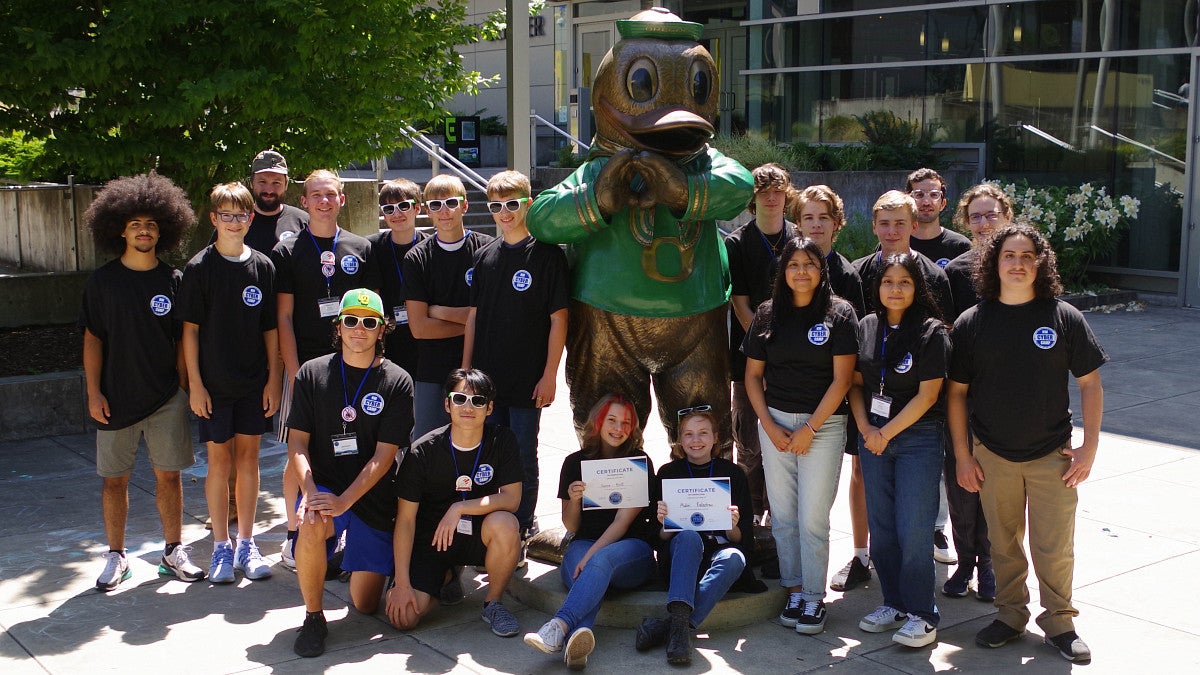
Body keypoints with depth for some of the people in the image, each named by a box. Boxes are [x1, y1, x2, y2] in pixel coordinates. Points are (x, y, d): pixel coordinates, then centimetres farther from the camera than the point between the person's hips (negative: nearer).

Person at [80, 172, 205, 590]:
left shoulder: (172, 281, 3)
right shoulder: (103, 281, 0)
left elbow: (182, 338, 7)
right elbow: (93, 338, 1)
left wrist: (184, 386, 3)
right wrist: (94, 392, -4)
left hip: (166, 395, 1)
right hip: (117, 397, 0)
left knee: (168, 474, 5)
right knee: (114, 478, 5)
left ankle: (173, 552, 18)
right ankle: (116, 557, 18)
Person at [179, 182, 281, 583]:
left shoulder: (263, 266, 3)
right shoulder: (199, 268, -5)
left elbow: (270, 327, 6)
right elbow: (190, 329, -4)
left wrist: (274, 378, 2)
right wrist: (195, 383, -8)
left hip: (254, 383, 2)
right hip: (214, 383, -2)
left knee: (248, 458, 8)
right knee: (220, 461, 3)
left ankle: (246, 545, 18)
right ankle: (221, 547, 15)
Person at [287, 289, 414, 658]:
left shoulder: (397, 382, -5)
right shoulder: (313, 373, 0)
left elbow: (384, 455, -10)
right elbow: (298, 441, -2)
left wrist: (343, 501, -21)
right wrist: (309, 492, -19)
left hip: (373, 497, 0)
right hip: (323, 486, 0)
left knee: (365, 604, 3)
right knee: (313, 524, -37)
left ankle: (353, 558, 40)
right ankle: (313, 618, -14)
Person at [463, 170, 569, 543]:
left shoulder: (547, 254, -6)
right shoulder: (485, 256, 8)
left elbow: (558, 319, -8)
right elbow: (473, 315, 12)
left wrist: (549, 375, -11)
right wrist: (466, 370, 8)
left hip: (527, 381, -5)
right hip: (486, 378, 5)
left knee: (523, 459, 4)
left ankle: (523, 528, 19)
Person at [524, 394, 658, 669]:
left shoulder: (640, 463, 2)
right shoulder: (575, 463, 10)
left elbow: (623, 520, -10)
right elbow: (571, 527, 13)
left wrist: (591, 555, -23)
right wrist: (574, 501, -10)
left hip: (631, 550, -2)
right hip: (585, 544, 2)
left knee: (602, 559, -38)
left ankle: (560, 626, -59)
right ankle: (576, 638, -64)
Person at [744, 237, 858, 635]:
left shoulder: (839, 314, -3)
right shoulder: (768, 314, 7)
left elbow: (842, 378, -7)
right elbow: (753, 375, 9)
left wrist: (809, 429, -10)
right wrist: (769, 424, -3)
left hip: (823, 424, -3)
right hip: (775, 422, 3)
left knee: (813, 518, -3)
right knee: (783, 516, 7)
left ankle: (814, 598, 9)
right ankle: (794, 590, 19)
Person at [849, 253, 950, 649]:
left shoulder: (931, 332, -8)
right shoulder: (866, 327, 6)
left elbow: (927, 395, -11)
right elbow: (856, 383, 10)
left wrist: (886, 433, -11)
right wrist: (865, 429, -4)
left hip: (918, 438, -5)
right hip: (872, 437, 5)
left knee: (914, 530, -5)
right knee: (881, 528, 10)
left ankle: (922, 615, 6)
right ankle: (894, 604, 23)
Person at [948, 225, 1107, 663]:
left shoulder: (1064, 317, -3)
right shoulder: (972, 323, -1)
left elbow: (1090, 384, 2)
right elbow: (956, 392, 2)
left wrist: (1090, 446, -3)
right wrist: (962, 455, 0)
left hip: (1052, 455, -1)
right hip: (992, 456, 1)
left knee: (1054, 548, 2)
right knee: (1004, 544, 12)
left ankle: (1059, 623, 20)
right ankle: (1010, 615, 28)